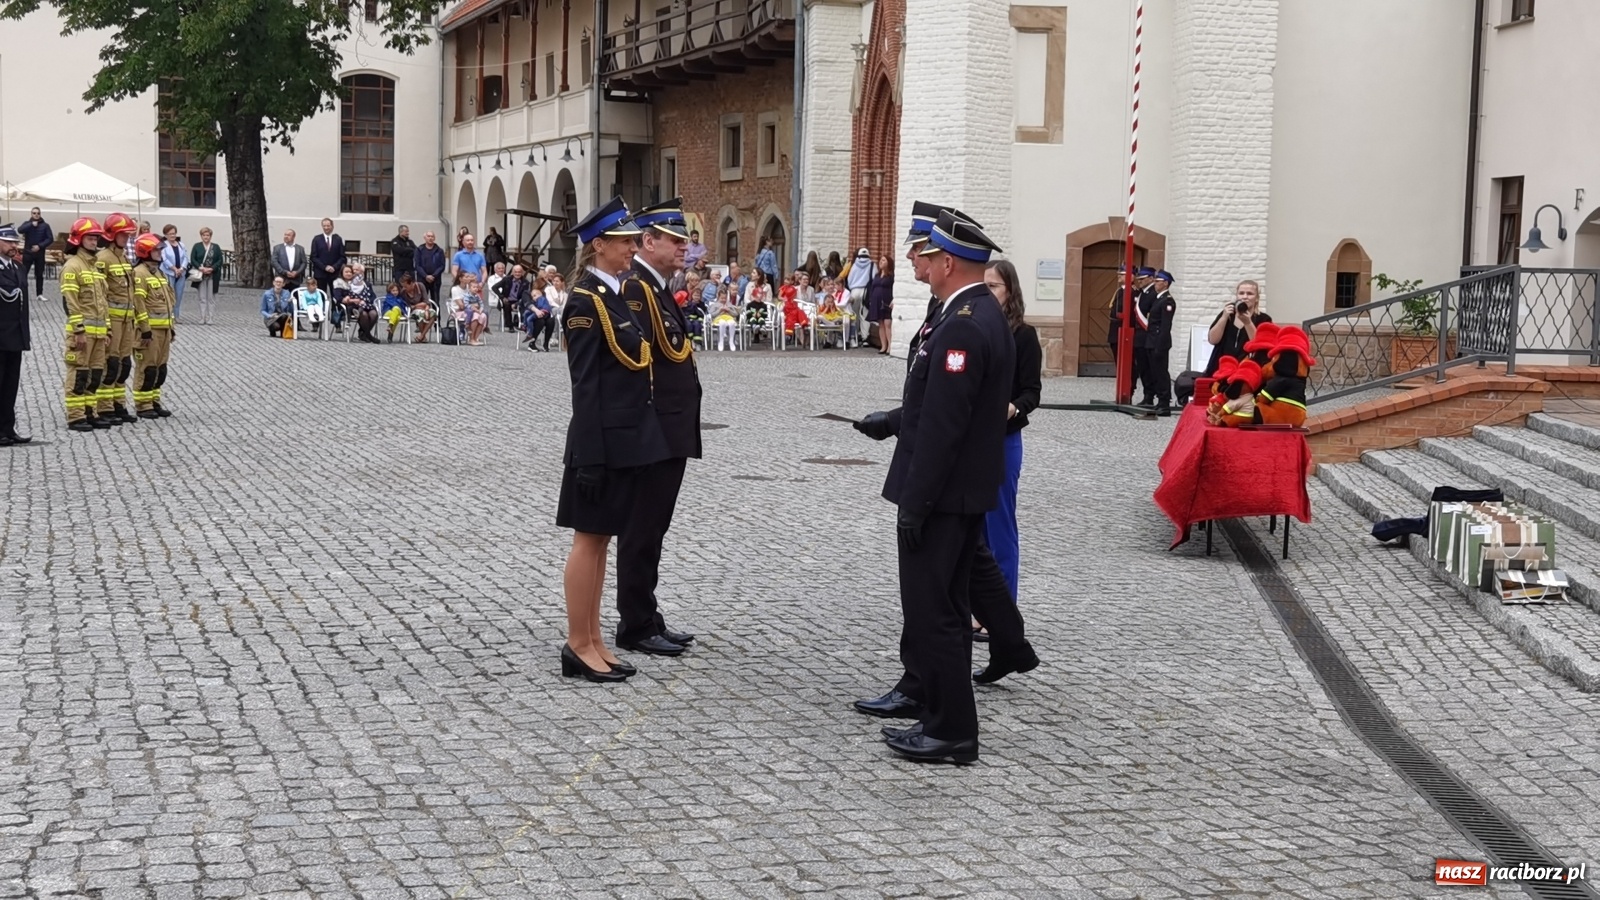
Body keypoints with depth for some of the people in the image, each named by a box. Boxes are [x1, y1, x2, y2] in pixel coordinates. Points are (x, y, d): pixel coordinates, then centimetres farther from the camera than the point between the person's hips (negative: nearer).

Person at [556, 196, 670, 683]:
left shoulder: (616, 295, 13)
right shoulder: (585, 301, -14)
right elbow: (585, 384, -18)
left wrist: (637, 436, 15)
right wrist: (589, 455, -20)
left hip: (631, 437, 9)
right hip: (603, 440, -9)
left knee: (602, 539, 13)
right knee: (589, 538, -1)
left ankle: (593, 641, 20)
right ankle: (578, 647, 7)